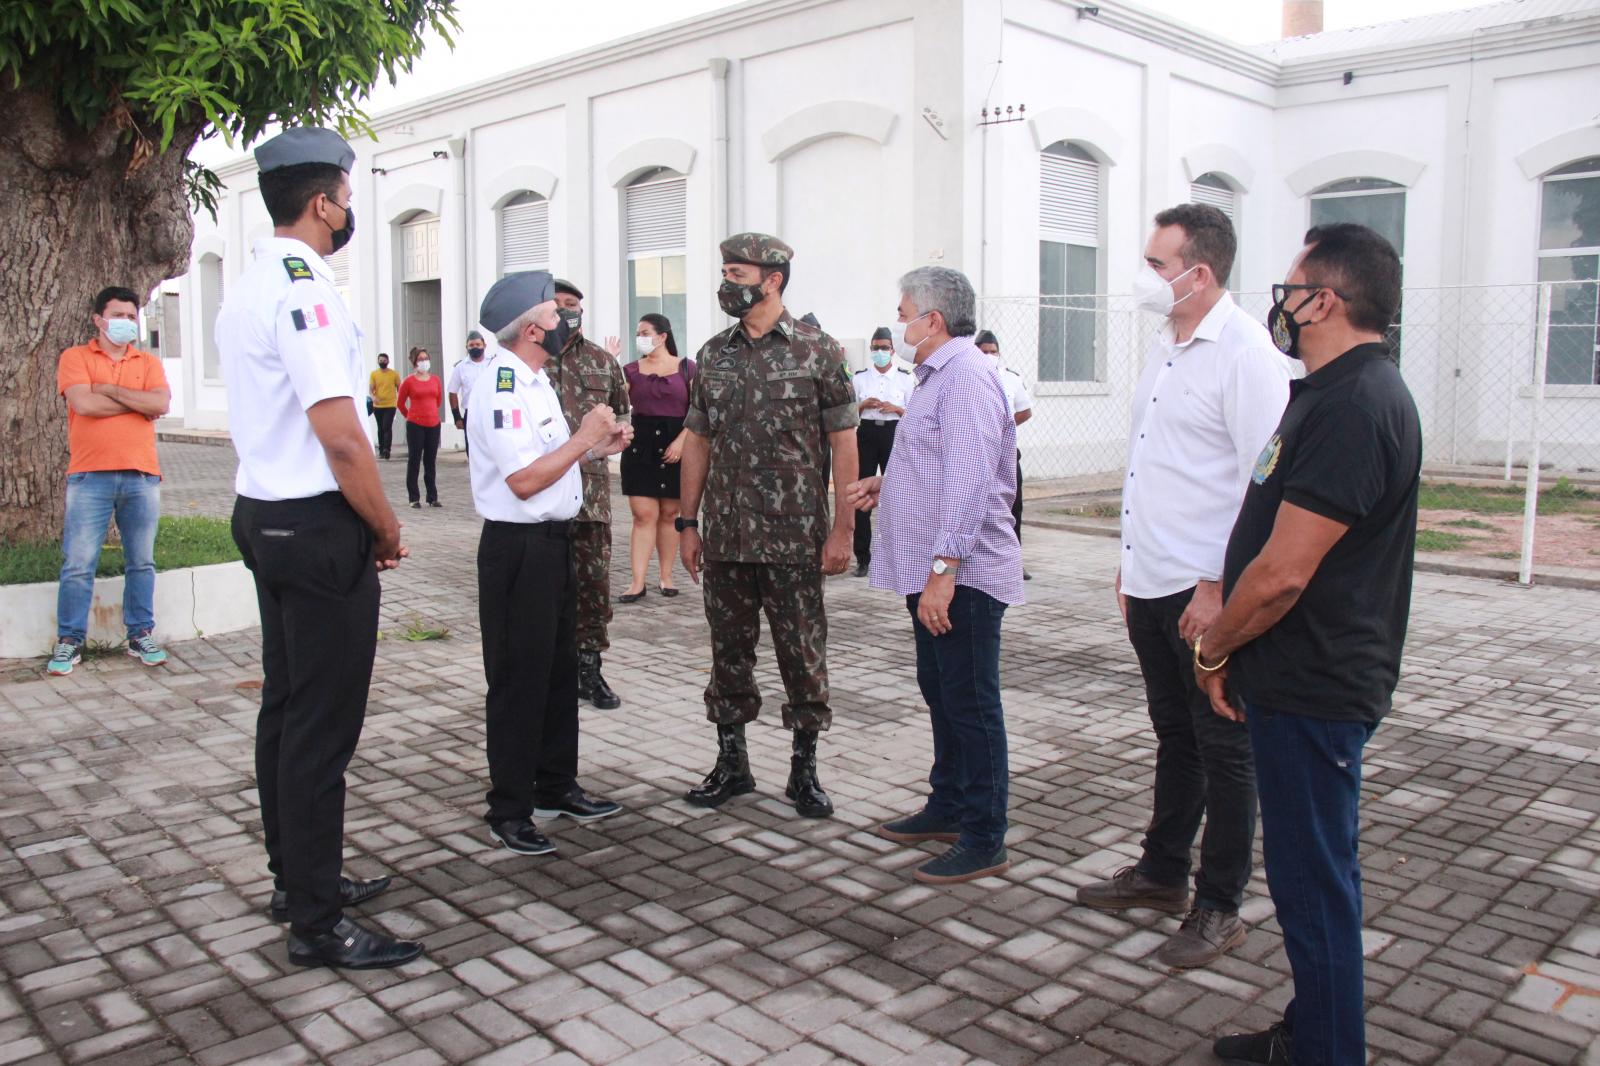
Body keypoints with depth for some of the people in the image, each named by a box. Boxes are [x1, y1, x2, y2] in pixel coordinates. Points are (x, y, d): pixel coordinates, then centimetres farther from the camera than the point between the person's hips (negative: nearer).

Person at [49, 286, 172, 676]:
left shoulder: (148, 362, 14)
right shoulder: (75, 357, 6)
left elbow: (161, 403, -5)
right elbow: (83, 403, -11)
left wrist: (108, 389, -5)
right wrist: (139, 403, -3)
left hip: (141, 475, 2)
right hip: (90, 476, -2)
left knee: (141, 562, 7)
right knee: (78, 564, -2)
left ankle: (141, 635, 16)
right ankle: (69, 642, 7)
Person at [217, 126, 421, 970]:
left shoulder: (245, 290, 14)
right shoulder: (304, 290, -17)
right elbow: (341, 438, -24)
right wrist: (386, 529, -10)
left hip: (264, 515, 11)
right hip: (319, 529, -11)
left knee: (285, 708, 18)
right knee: (322, 727, -3)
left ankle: (297, 878, 33)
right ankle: (316, 924, 7)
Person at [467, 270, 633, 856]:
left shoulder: (533, 380, 14)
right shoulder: (502, 387, -18)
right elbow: (525, 480, -24)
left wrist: (597, 447, 6)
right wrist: (584, 437, -15)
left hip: (553, 542, 10)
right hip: (518, 548, -10)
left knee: (559, 670, 18)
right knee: (518, 680, 0)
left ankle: (556, 787, 33)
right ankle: (509, 811, 12)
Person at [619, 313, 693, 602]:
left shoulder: (687, 368, 4)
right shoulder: (631, 371, 9)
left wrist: (681, 440, -12)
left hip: (676, 449, 0)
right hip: (641, 446, 1)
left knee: (669, 514, 7)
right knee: (643, 515, -5)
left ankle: (666, 576, 18)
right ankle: (637, 583, -5)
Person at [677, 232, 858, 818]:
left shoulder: (818, 351, -4)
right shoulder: (713, 355, 10)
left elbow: (843, 441, -5)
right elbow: (698, 440, 13)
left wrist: (842, 528, -10)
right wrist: (687, 523, 8)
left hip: (795, 540, -4)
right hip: (725, 539, 4)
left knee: (802, 653, 4)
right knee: (728, 650, 11)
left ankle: (804, 768, 19)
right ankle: (731, 763, 25)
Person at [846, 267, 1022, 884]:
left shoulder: (967, 377, -17)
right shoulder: (939, 376, 18)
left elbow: (970, 481, -26)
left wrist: (943, 568, -29)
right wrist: (888, 485, 16)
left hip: (962, 576, -11)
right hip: (933, 573, 11)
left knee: (970, 705, -3)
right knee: (941, 694, 19)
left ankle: (984, 840, 7)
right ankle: (948, 807, 33)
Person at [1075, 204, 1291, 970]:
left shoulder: (1245, 354, -15)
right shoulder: (1163, 347, 13)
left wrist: (1220, 588, -20)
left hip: (1207, 592, -8)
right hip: (1151, 586, 9)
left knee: (1223, 751, 5)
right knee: (1174, 737, 20)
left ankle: (1219, 908, 18)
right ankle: (1163, 872, 35)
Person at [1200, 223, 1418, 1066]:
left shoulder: (1352, 405, -22)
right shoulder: (1335, 392, 14)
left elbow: (1282, 573, -25)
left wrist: (1214, 650, -9)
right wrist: (1228, 645, 14)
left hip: (1312, 689, -11)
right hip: (1300, 680, 11)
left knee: (1314, 884, 2)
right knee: (1307, 876, 21)